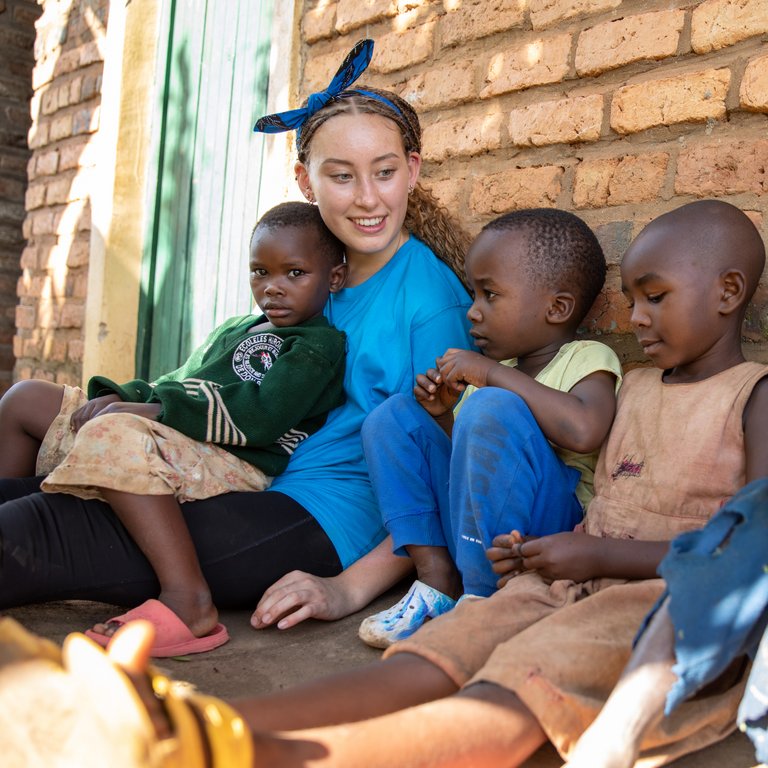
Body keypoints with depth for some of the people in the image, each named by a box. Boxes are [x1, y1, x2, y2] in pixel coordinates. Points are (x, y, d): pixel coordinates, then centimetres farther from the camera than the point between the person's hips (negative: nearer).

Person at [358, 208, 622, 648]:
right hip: (466, 520, 8)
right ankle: (437, 581, -8)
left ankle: (484, 599, -21)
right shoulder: (499, 367, 15)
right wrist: (443, 414, 0)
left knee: (494, 408, -29)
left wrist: (495, 374, -22)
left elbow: (583, 431, -30)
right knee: (397, 416, 4)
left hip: (556, 524, -7)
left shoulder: (589, 360, -6)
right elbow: (467, 451, 20)